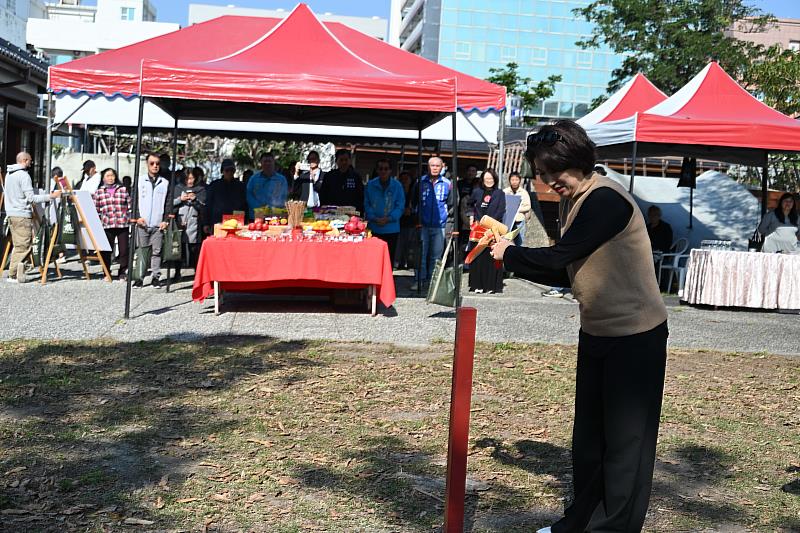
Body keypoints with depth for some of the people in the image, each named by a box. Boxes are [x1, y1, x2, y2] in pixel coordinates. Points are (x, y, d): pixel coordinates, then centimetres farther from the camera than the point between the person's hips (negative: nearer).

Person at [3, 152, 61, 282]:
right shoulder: (24, 175, -12)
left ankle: (14, 274, 8)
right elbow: (31, 198, -17)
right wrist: (51, 196, -16)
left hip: (11, 214, 9)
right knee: (23, 246, -5)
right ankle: (13, 275, -7)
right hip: (22, 215, -9)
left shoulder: (8, 174, 15)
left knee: (17, 245, 11)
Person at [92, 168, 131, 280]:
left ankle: (122, 273, 11)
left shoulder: (123, 190, 11)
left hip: (123, 224, 0)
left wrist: (131, 220, 4)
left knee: (124, 250, -1)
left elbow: (129, 206, 11)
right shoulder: (98, 192, 10)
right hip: (107, 225, 0)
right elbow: (96, 210, 10)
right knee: (106, 251, 1)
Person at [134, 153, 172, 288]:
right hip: (142, 223, 0)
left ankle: (156, 277, 6)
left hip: (158, 224, 0)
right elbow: (134, 200, 6)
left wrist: (165, 220, -1)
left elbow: (168, 203, 8)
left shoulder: (165, 183, 9)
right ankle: (139, 277, 5)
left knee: (156, 251, 1)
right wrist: (138, 216, -5)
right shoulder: (140, 181, 8)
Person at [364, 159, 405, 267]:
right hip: (373, 228, 1)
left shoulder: (397, 186, 0)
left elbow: (400, 206, -3)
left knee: (389, 258, 5)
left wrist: (388, 219, -15)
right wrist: (374, 218, -13)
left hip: (391, 229, 0)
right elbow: (366, 204, 3)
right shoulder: (370, 185, 4)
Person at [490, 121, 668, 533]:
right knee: (588, 436, 17)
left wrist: (510, 254, -5)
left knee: (624, 438, 3)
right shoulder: (576, 202, 9)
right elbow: (564, 273, 11)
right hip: (597, 331, 10)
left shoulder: (605, 200, -20)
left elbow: (557, 259, -21)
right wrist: (513, 259, 1)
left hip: (634, 336, -9)